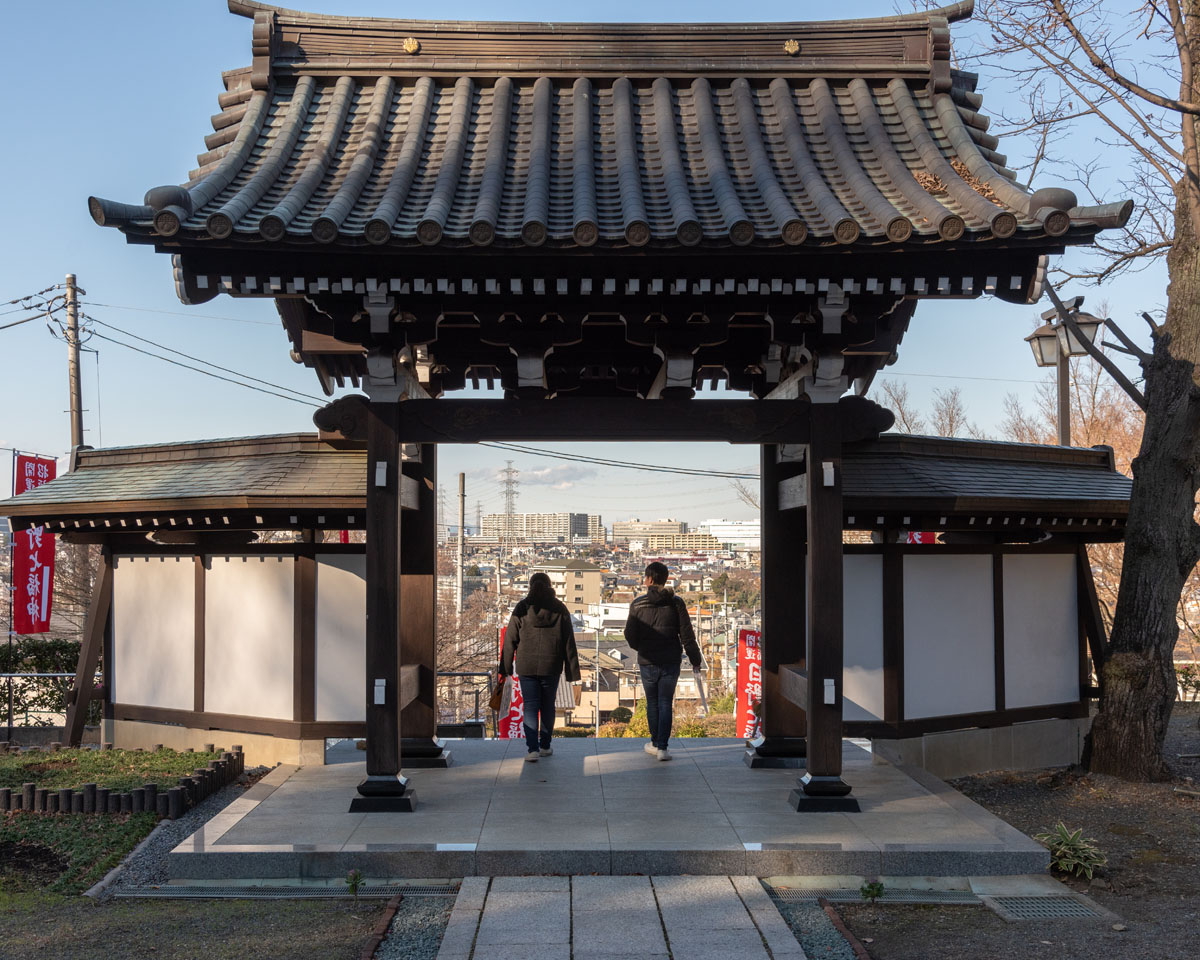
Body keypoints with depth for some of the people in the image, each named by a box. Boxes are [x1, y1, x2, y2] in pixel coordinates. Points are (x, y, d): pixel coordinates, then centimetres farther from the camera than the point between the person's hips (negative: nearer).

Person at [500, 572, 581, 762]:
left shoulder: (521, 609, -2)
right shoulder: (560, 610, 0)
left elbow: (510, 641, 0)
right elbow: (569, 643, 0)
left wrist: (505, 668, 6)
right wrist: (573, 671, 3)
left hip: (526, 667, -1)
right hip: (551, 667, 1)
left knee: (530, 706, 1)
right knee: (548, 705, 14)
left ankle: (532, 748, -10)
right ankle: (545, 746, 23)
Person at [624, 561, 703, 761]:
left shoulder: (638, 604, -6)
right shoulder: (676, 603, -4)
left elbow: (630, 636, -3)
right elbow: (687, 635, -5)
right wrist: (695, 660, 5)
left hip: (648, 662, 0)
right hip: (671, 662, 0)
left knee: (652, 703, 15)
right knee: (665, 704, 5)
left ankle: (655, 743, 24)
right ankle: (662, 747, -1)